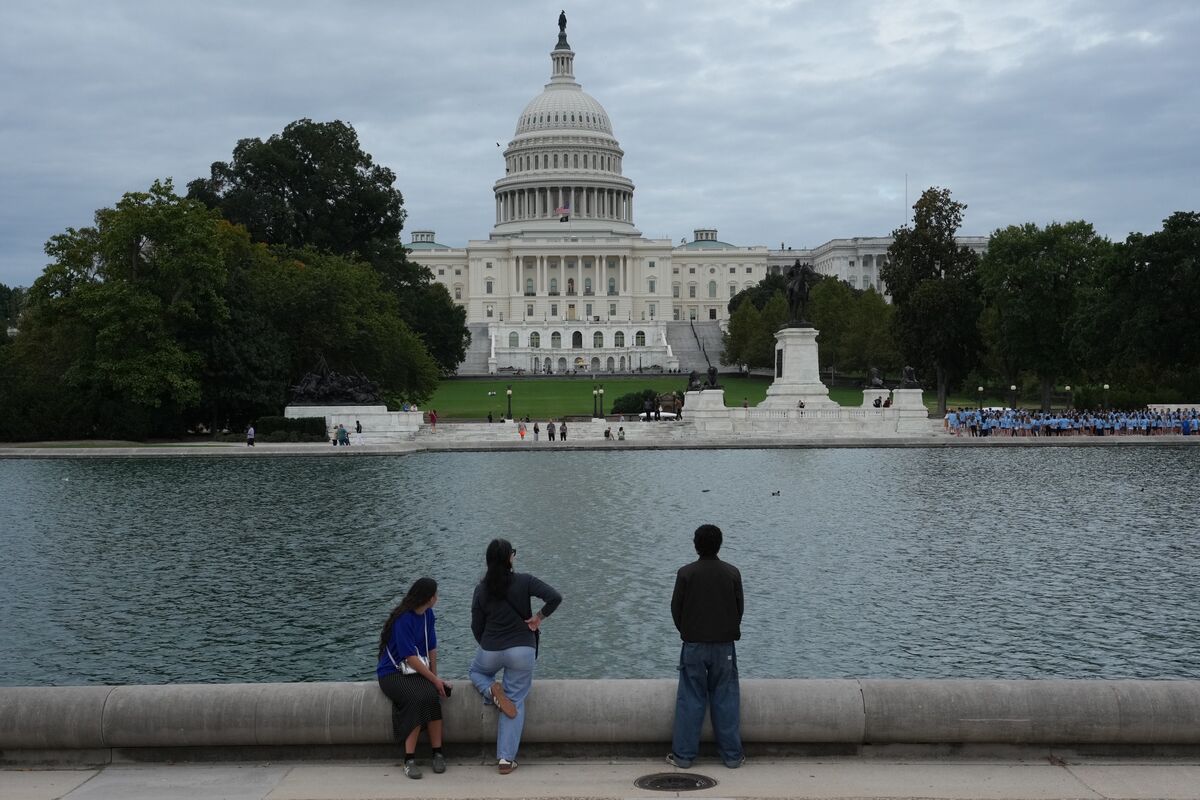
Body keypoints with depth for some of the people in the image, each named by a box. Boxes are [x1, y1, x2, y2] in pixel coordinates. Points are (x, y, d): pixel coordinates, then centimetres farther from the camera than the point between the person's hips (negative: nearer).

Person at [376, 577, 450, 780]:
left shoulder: (428, 614, 7)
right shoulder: (403, 619, -17)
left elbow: (432, 648, 13)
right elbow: (410, 657, -18)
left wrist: (435, 677, 6)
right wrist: (434, 680, -15)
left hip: (417, 672, 6)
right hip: (393, 673, -6)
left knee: (432, 696, -28)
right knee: (418, 698, -34)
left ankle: (438, 753, -24)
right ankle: (409, 760, -29)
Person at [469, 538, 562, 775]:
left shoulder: (481, 589, -1)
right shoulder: (524, 581, -9)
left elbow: (476, 627, 4)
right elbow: (555, 597, -18)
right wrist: (539, 617, -2)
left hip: (490, 651, 2)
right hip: (523, 651, -2)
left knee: (475, 671, 34)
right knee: (516, 701, 9)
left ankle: (492, 690, 0)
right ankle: (506, 759, 3)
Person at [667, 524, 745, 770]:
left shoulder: (686, 573, -8)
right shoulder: (732, 573, -3)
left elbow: (676, 608, -1)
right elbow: (739, 608, 4)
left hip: (694, 645, -1)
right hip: (724, 645, 1)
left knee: (690, 699, 5)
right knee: (726, 699, 8)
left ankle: (683, 754, 7)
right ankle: (732, 755, 10)